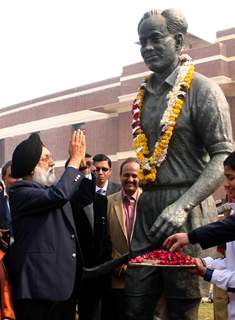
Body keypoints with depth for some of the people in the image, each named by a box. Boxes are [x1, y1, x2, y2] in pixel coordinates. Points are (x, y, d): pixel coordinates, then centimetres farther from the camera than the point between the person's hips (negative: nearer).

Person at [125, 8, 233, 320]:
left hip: (187, 209, -6)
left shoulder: (202, 89, -7)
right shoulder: (143, 95, 13)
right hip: (148, 209, 6)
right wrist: (144, 199, 9)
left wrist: (182, 205, -24)